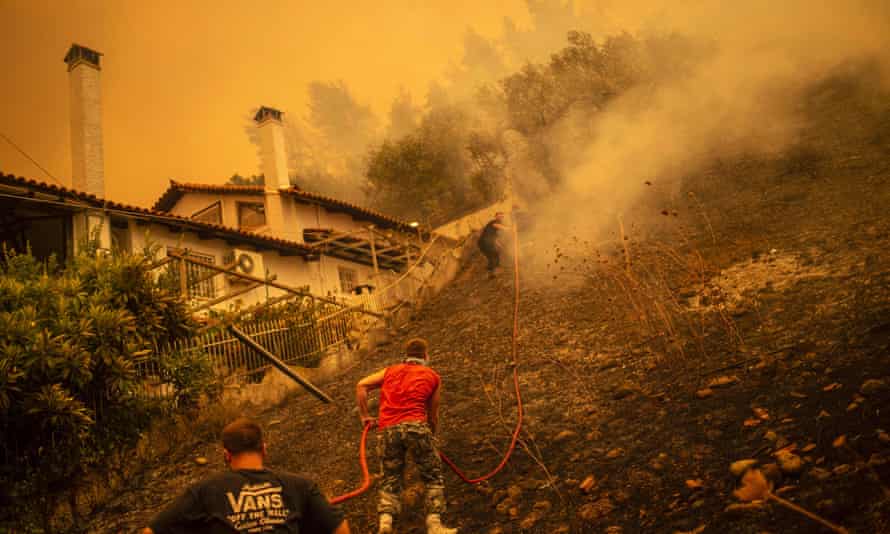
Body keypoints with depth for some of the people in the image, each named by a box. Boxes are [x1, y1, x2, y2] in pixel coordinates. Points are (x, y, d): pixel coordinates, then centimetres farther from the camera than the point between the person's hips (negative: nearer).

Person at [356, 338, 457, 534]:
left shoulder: (390, 370, 24)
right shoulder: (433, 376, 18)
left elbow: (361, 385, 13)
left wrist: (365, 416, 19)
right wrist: (431, 436, 37)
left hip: (387, 429, 3)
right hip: (415, 425, -3)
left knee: (390, 480, 11)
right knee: (433, 477, 9)